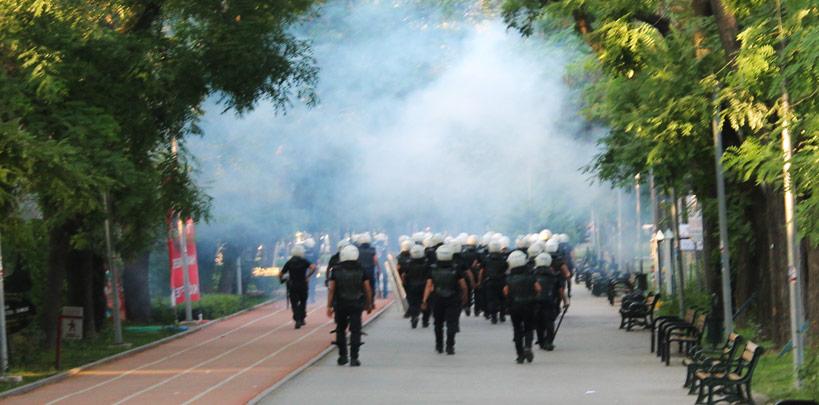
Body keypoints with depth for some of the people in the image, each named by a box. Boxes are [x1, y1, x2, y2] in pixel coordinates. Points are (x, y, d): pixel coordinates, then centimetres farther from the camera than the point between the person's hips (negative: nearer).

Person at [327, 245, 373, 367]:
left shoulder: (336, 270, -3)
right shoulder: (360, 270, -2)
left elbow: (331, 289, -5)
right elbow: (367, 289, 0)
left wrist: (329, 306, -2)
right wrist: (369, 304, 11)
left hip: (340, 305, 1)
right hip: (356, 305, -1)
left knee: (340, 330, 16)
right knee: (355, 331, 0)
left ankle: (342, 357, 17)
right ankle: (354, 358, -6)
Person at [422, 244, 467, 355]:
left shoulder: (433, 271, -4)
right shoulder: (456, 271, -7)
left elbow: (428, 286, -8)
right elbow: (463, 286, -5)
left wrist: (425, 301, -6)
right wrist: (464, 297, 12)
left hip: (437, 301, 2)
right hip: (453, 301, -2)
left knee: (438, 324, 18)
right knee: (451, 324, -2)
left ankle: (439, 346, 27)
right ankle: (450, 347, -12)